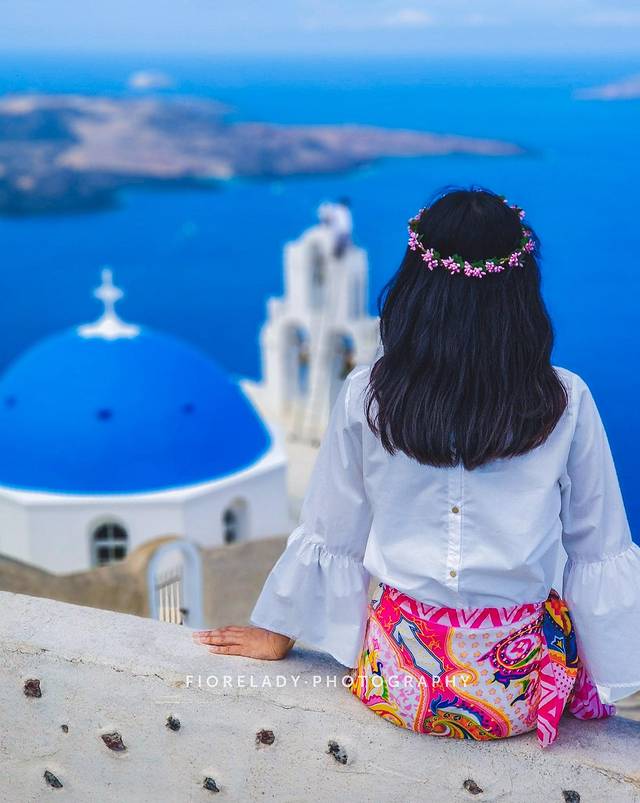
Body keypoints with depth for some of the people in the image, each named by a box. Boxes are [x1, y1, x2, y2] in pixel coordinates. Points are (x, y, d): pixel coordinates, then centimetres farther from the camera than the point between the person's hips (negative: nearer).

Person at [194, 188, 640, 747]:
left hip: (399, 682, 3)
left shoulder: (367, 394, -10)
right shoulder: (565, 401, -11)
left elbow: (330, 534, 0)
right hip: (523, 688, -2)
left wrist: (279, 633, 15)